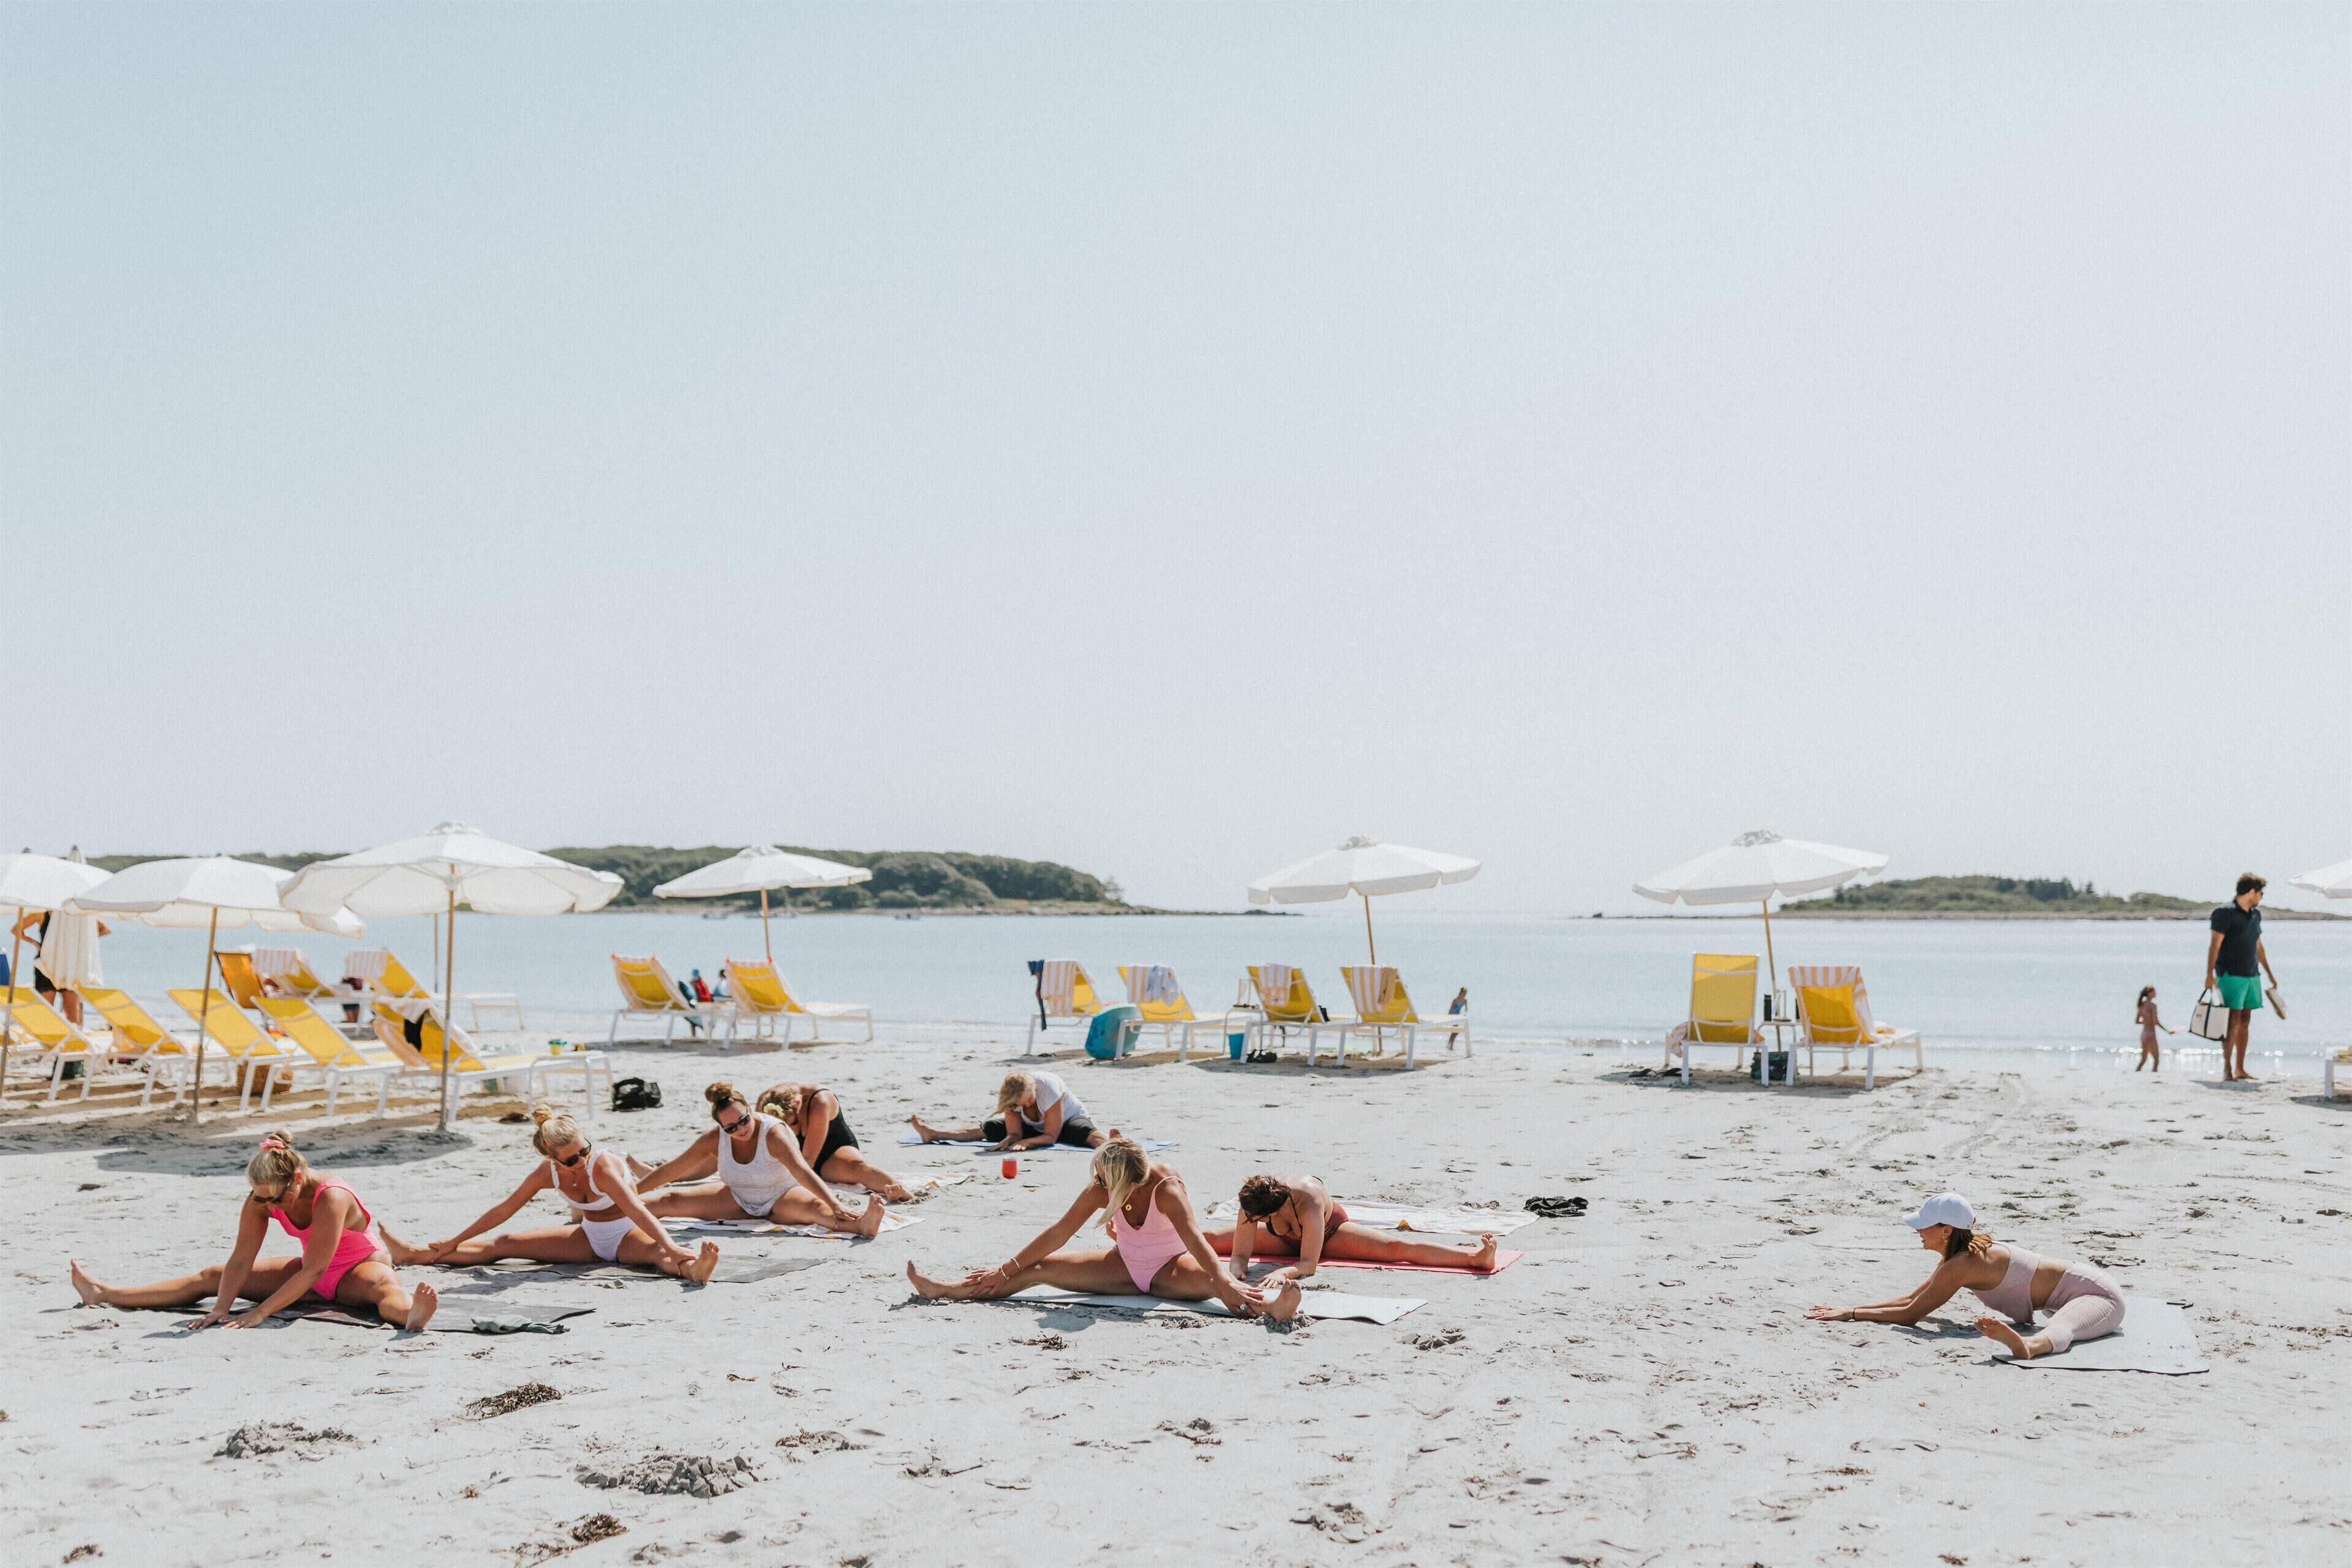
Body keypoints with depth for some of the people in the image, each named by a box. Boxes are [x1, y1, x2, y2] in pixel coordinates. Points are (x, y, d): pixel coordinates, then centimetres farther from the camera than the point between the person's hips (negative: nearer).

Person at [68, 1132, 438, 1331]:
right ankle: (105, 1295, 6)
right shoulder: (262, 1200, -13)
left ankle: (411, 1315, -76)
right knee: (212, 1277, 4)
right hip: (313, 1272, 7)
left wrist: (260, 1313, -36)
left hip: (359, 1267, -7)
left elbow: (314, 1270, -35)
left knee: (383, 1287, -44)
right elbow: (240, 1261, -13)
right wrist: (221, 1307, -26)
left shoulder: (331, 1198, -33)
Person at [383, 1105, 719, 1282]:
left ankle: (693, 1267, -74)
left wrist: (672, 1249, -56)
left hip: (628, 1235, -6)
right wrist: (454, 1242, 8)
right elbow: (504, 1210, 2)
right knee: (505, 1244, 4)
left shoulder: (604, 1166, -30)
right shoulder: (546, 1174, -11)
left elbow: (638, 1211, -42)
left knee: (656, 1251, -42)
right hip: (590, 1238, 6)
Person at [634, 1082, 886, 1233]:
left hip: (782, 1198, -6)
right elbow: (669, 1171, -3)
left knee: (814, 1206, -41)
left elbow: (802, 1171, -42)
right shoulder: (714, 1140, -13)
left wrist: (835, 1205, -55)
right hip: (738, 1201, 6)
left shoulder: (774, 1134, -27)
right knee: (672, 1201, -9)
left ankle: (860, 1225, -69)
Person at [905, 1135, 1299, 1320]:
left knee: (1212, 1281, -39)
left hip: (1171, 1269, -5)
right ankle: (952, 1290, -7)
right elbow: (1058, 1234, -8)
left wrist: (1226, 1286, -55)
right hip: (1124, 1269, 5)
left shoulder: (1167, 1189, -28)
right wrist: (1005, 1271, -7)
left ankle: (1272, 1303, -65)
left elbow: (1195, 1239, -42)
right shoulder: (1101, 1189, -14)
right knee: (1040, 1267, -7)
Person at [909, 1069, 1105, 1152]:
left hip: (1071, 1117, -5)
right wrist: (1009, 1140, -40)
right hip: (1035, 1127, 5)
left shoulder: (1048, 1088, -35)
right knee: (988, 1128, -8)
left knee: (1085, 1132, -42)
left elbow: (1051, 1137, -32)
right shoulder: (1012, 1097, -20)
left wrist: (1024, 1143, -45)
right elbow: (1014, 1134, -16)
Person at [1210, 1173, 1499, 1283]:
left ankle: (1474, 1255, -33)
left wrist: (1283, 1272, -63)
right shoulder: (1253, 1202, -36)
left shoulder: (1310, 1200, -46)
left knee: (1397, 1248, -24)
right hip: (1285, 1240, 4)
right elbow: (1240, 1254, -29)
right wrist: (1236, 1270, -51)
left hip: (1330, 1232, -4)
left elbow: (1308, 1264, -44)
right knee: (1209, 1239, 2)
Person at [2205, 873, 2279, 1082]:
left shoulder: (2256, 914, 15)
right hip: (2231, 975, -8)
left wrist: (2270, 974, 28)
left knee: (2245, 1021, 8)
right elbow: (2215, 945, -13)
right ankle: (2227, 1070, -10)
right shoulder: (2226, 913, -9)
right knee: (2233, 1021, -11)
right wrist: (2210, 974, -20)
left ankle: (2239, 1069, 13)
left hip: (2252, 976, 8)